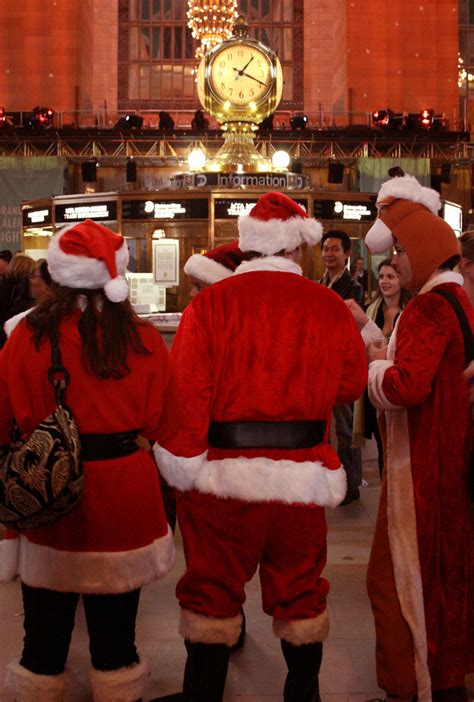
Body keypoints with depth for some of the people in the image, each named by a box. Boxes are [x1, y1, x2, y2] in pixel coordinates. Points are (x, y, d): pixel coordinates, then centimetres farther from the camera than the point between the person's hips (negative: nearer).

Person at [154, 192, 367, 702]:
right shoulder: (330, 308, -2)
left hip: (224, 470, -1)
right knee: (300, 592, 17)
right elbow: (350, 386, 8)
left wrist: (183, 468, -2)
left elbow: (185, 394, -12)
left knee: (212, 591, 13)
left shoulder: (209, 304, -8)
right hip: (303, 471, 2)